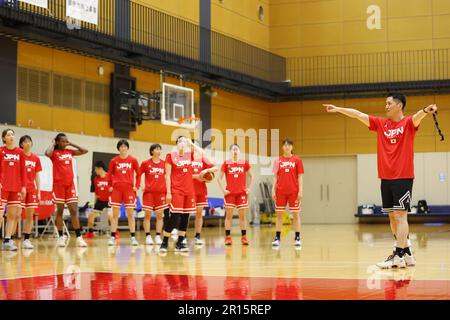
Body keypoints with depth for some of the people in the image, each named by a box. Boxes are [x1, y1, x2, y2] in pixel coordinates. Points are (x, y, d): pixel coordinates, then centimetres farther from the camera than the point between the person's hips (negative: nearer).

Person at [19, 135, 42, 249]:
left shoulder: (36, 158, 10)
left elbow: (37, 176, 13)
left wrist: (39, 191, 8)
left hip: (32, 190, 4)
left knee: (30, 216, 4)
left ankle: (26, 240, 9)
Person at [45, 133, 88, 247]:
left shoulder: (69, 152, 11)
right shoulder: (54, 153, -4)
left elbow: (85, 151, 13)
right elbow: (47, 153, -27)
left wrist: (72, 144, 9)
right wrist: (52, 144, -9)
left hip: (70, 184, 4)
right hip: (58, 184, -4)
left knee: (74, 211, -1)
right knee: (60, 211, 3)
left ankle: (79, 237, -3)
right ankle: (61, 237, 10)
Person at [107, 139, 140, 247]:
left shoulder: (133, 160, 3)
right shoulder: (114, 161, 5)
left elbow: (138, 173, 8)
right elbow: (109, 174, 12)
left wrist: (136, 186, 1)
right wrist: (110, 186, 3)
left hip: (129, 189, -1)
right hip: (116, 189, 1)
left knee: (130, 214, 0)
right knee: (115, 214, 1)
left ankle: (133, 237, 4)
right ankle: (113, 237, 4)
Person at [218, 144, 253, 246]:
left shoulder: (244, 163, 4)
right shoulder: (226, 163, 1)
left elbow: (251, 176, 13)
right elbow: (219, 178, 4)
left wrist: (249, 188, 3)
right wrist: (223, 189, -6)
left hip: (242, 192, 1)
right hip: (230, 193, -1)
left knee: (242, 215, 2)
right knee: (228, 215, -1)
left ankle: (244, 237, 7)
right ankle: (227, 237, 2)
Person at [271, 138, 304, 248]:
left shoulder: (297, 160, 2)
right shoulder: (278, 160, 6)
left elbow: (300, 177, 1)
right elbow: (275, 176, 8)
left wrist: (300, 190, -7)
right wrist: (273, 190, 0)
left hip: (294, 191, -1)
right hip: (280, 191, 2)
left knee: (296, 214, 1)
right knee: (279, 214, 3)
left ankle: (297, 238, 6)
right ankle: (277, 238, 7)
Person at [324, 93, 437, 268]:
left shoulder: (408, 123, -3)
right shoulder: (380, 123, 12)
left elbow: (417, 116, -25)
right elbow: (358, 114, 15)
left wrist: (426, 111, -46)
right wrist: (338, 109, 15)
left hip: (403, 177, -6)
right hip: (386, 178, 6)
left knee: (400, 214, -10)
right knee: (392, 216, 7)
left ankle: (398, 257, -13)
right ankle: (406, 253, 14)